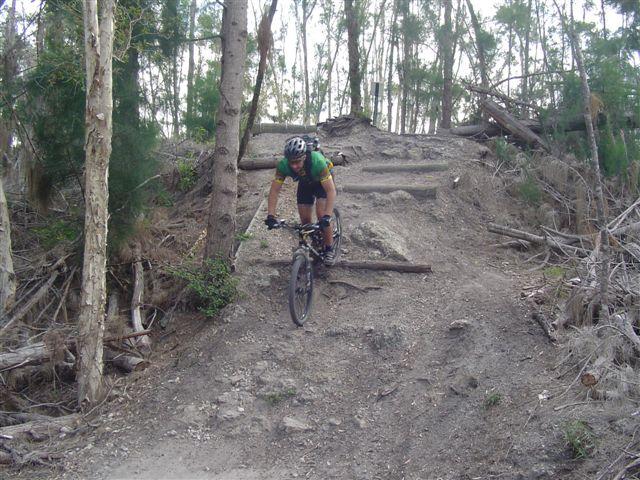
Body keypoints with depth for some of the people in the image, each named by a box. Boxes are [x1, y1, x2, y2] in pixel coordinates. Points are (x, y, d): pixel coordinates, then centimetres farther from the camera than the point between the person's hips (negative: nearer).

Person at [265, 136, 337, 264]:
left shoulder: (317, 161, -42)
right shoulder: (283, 165, -33)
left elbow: (331, 191, -42)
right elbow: (274, 191, -27)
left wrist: (327, 216, -50)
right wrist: (270, 216, -37)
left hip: (323, 182, -3)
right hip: (305, 183, 4)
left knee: (321, 214, -19)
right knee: (305, 220, -2)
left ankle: (329, 249, -2)